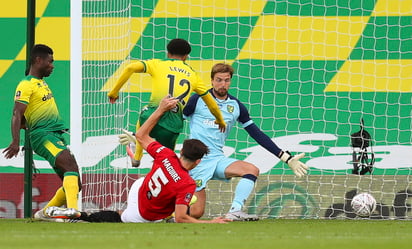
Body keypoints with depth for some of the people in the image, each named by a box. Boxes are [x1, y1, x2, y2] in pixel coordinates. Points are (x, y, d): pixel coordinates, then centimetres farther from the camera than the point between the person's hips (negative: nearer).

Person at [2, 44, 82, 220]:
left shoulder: (42, 83, 21)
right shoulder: (26, 85, -7)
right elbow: (17, 115, -17)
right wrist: (16, 141, -27)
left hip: (56, 136, 9)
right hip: (43, 135, -9)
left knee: (74, 184, 6)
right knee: (71, 164, -31)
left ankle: (47, 212, 20)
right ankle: (72, 209, -47)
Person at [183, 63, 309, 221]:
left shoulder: (236, 107, 8)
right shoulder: (198, 100, -3)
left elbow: (258, 135, 11)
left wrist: (287, 158, 7)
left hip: (217, 159, 4)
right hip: (196, 160, -4)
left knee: (252, 170, -22)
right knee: (196, 213, -13)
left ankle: (235, 212, -26)